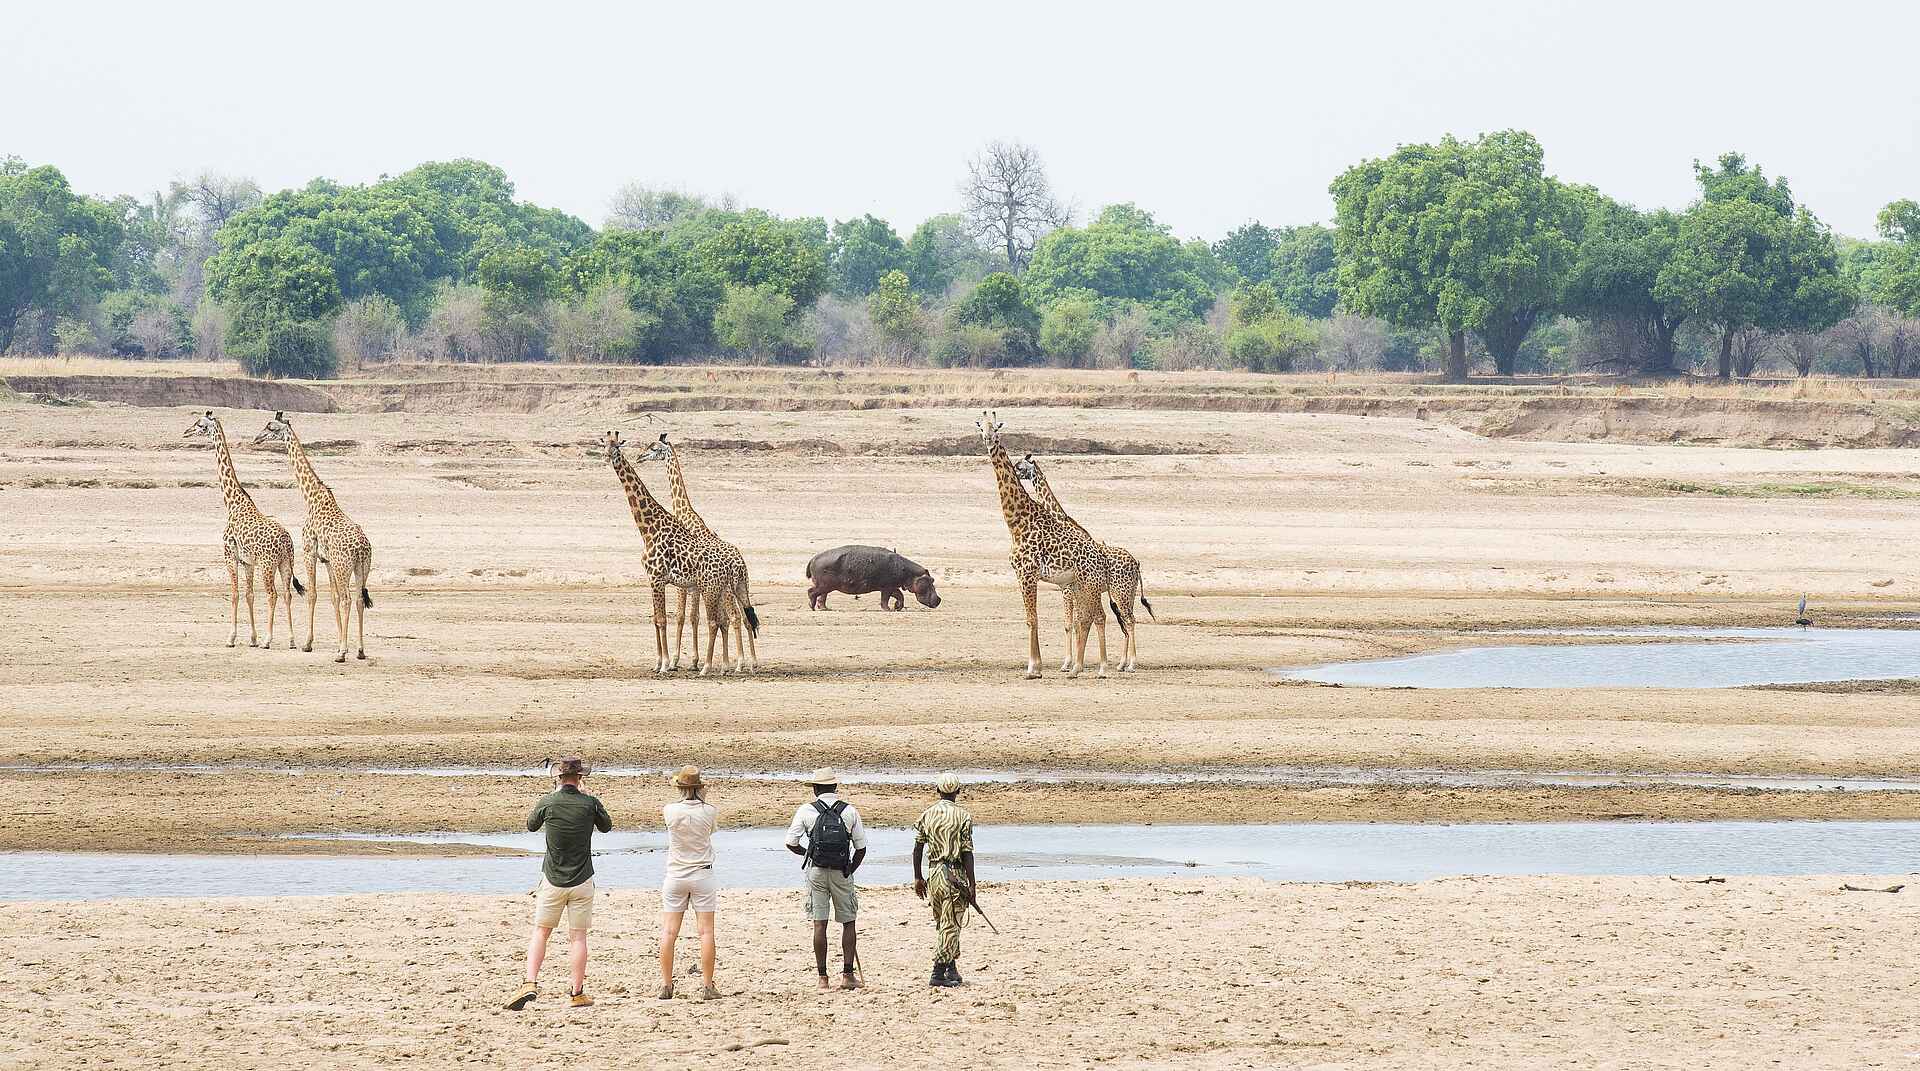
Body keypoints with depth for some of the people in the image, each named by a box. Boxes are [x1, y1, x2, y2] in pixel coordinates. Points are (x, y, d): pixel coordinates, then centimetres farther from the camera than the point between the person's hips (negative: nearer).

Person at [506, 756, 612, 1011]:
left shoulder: (547, 803, -8)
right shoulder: (591, 803, -8)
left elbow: (531, 826, 12)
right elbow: (606, 826, 11)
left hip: (553, 881, 0)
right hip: (582, 881, 0)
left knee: (541, 932, 9)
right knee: (577, 936, 6)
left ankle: (530, 983, -6)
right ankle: (577, 993, 8)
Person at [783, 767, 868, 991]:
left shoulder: (806, 811, -3)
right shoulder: (849, 811, 0)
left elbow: (791, 843, -3)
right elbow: (861, 848, 2)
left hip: (817, 871, 0)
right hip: (842, 872, 0)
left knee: (819, 924, 2)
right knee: (848, 922, 11)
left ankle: (822, 978, 1)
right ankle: (848, 974, 5)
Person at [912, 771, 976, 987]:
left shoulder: (926, 815, 6)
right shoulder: (963, 816, -7)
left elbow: (917, 848, 7)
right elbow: (967, 853, -9)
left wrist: (918, 878, 16)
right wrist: (971, 885, -7)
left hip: (934, 873, 5)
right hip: (955, 874, -5)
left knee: (941, 924, 17)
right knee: (950, 924, -2)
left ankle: (951, 968, 21)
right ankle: (939, 972, -8)